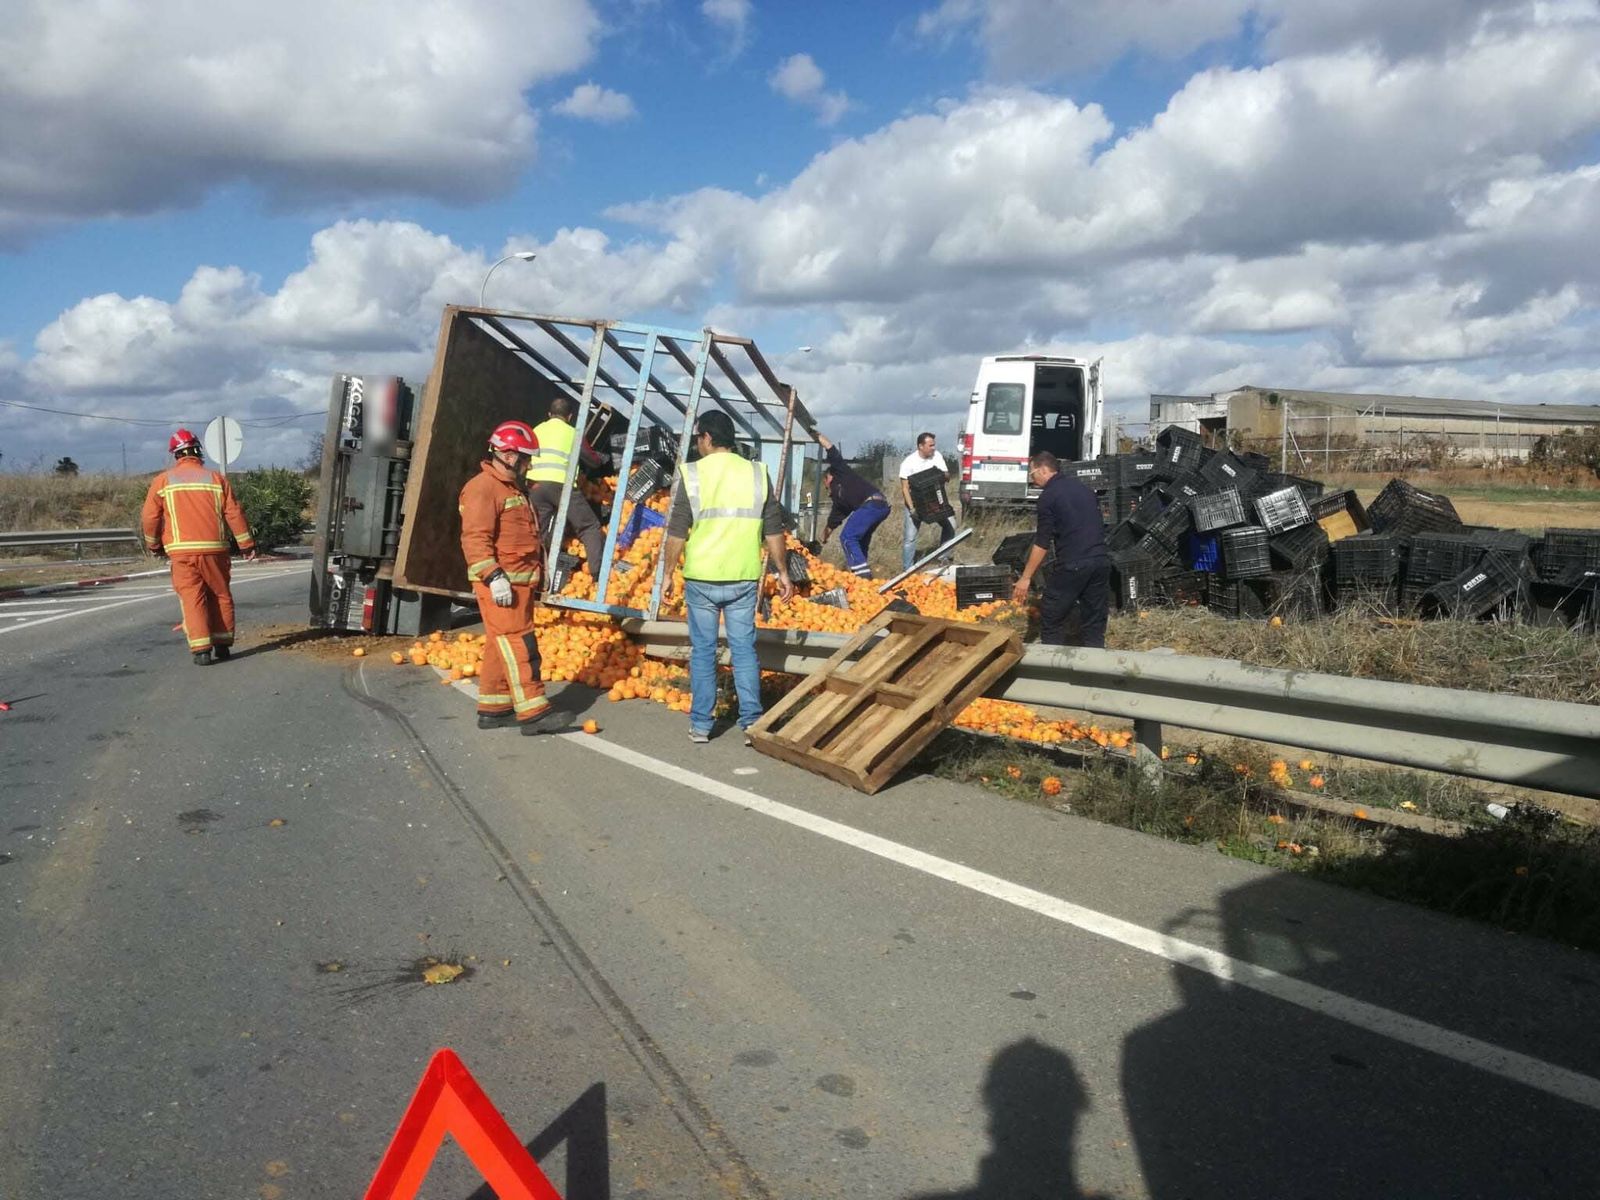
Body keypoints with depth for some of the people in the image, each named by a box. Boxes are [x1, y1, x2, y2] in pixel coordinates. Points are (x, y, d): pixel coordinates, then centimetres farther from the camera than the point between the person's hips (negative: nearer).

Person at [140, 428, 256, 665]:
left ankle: (201, 650, -6)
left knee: (192, 598, 1)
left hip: (182, 551, -1)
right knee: (220, 595, 12)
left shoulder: (162, 481, 4)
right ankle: (222, 645, 14)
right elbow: (233, 513, 3)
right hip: (214, 548, 1)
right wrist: (247, 544, 10)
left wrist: (154, 545, 21)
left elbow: (150, 517, 5)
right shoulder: (216, 478, 4)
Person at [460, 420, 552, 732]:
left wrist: (534, 577, 27)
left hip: (520, 582, 10)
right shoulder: (483, 487, -11)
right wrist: (494, 577, -27)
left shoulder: (513, 488, 21)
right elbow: (475, 538, -20)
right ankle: (532, 712, -15)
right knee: (519, 644, -13)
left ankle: (493, 709, 18)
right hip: (500, 583, -10)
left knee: (502, 645, 12)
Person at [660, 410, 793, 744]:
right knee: (744, 648, 9)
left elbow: (676, 533, -5)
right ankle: (752, 721, 6)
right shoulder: (757, 474, 4)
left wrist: (668, 573, 4)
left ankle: (701, 725, 13)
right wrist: (783, 571, 15)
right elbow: (774, 531, 6)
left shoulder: (692, 474, -5)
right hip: (744, 579, 2)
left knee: (703, 650, 8)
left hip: (701, 579, -2)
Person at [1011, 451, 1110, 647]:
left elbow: (1042, 543, -7)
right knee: (1094, 624, 11)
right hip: (1101, 562, 7)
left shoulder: (1048, 496, -4)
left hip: (1072, 565, -7)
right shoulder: (1083, 489, 17)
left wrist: (1026, 578, -3)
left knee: (1051, 623, 5)